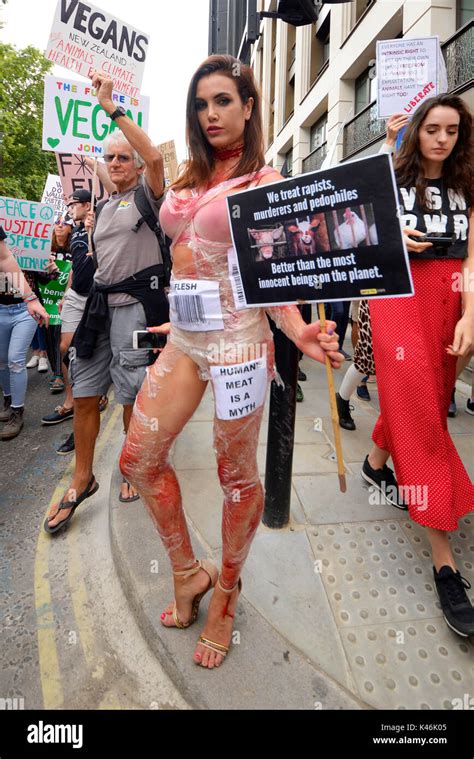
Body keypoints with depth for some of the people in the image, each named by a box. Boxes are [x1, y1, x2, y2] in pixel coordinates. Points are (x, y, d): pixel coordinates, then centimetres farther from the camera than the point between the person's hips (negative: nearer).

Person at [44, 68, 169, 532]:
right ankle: (82, 480, 18)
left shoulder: (147, 196, 2)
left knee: (132, 397, 1)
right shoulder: (103, 209, 23)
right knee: (84, 395, 5)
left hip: (136, 305, -7)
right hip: (100, 304, 7)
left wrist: (112, 108, -15)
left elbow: (155, 156, -18)